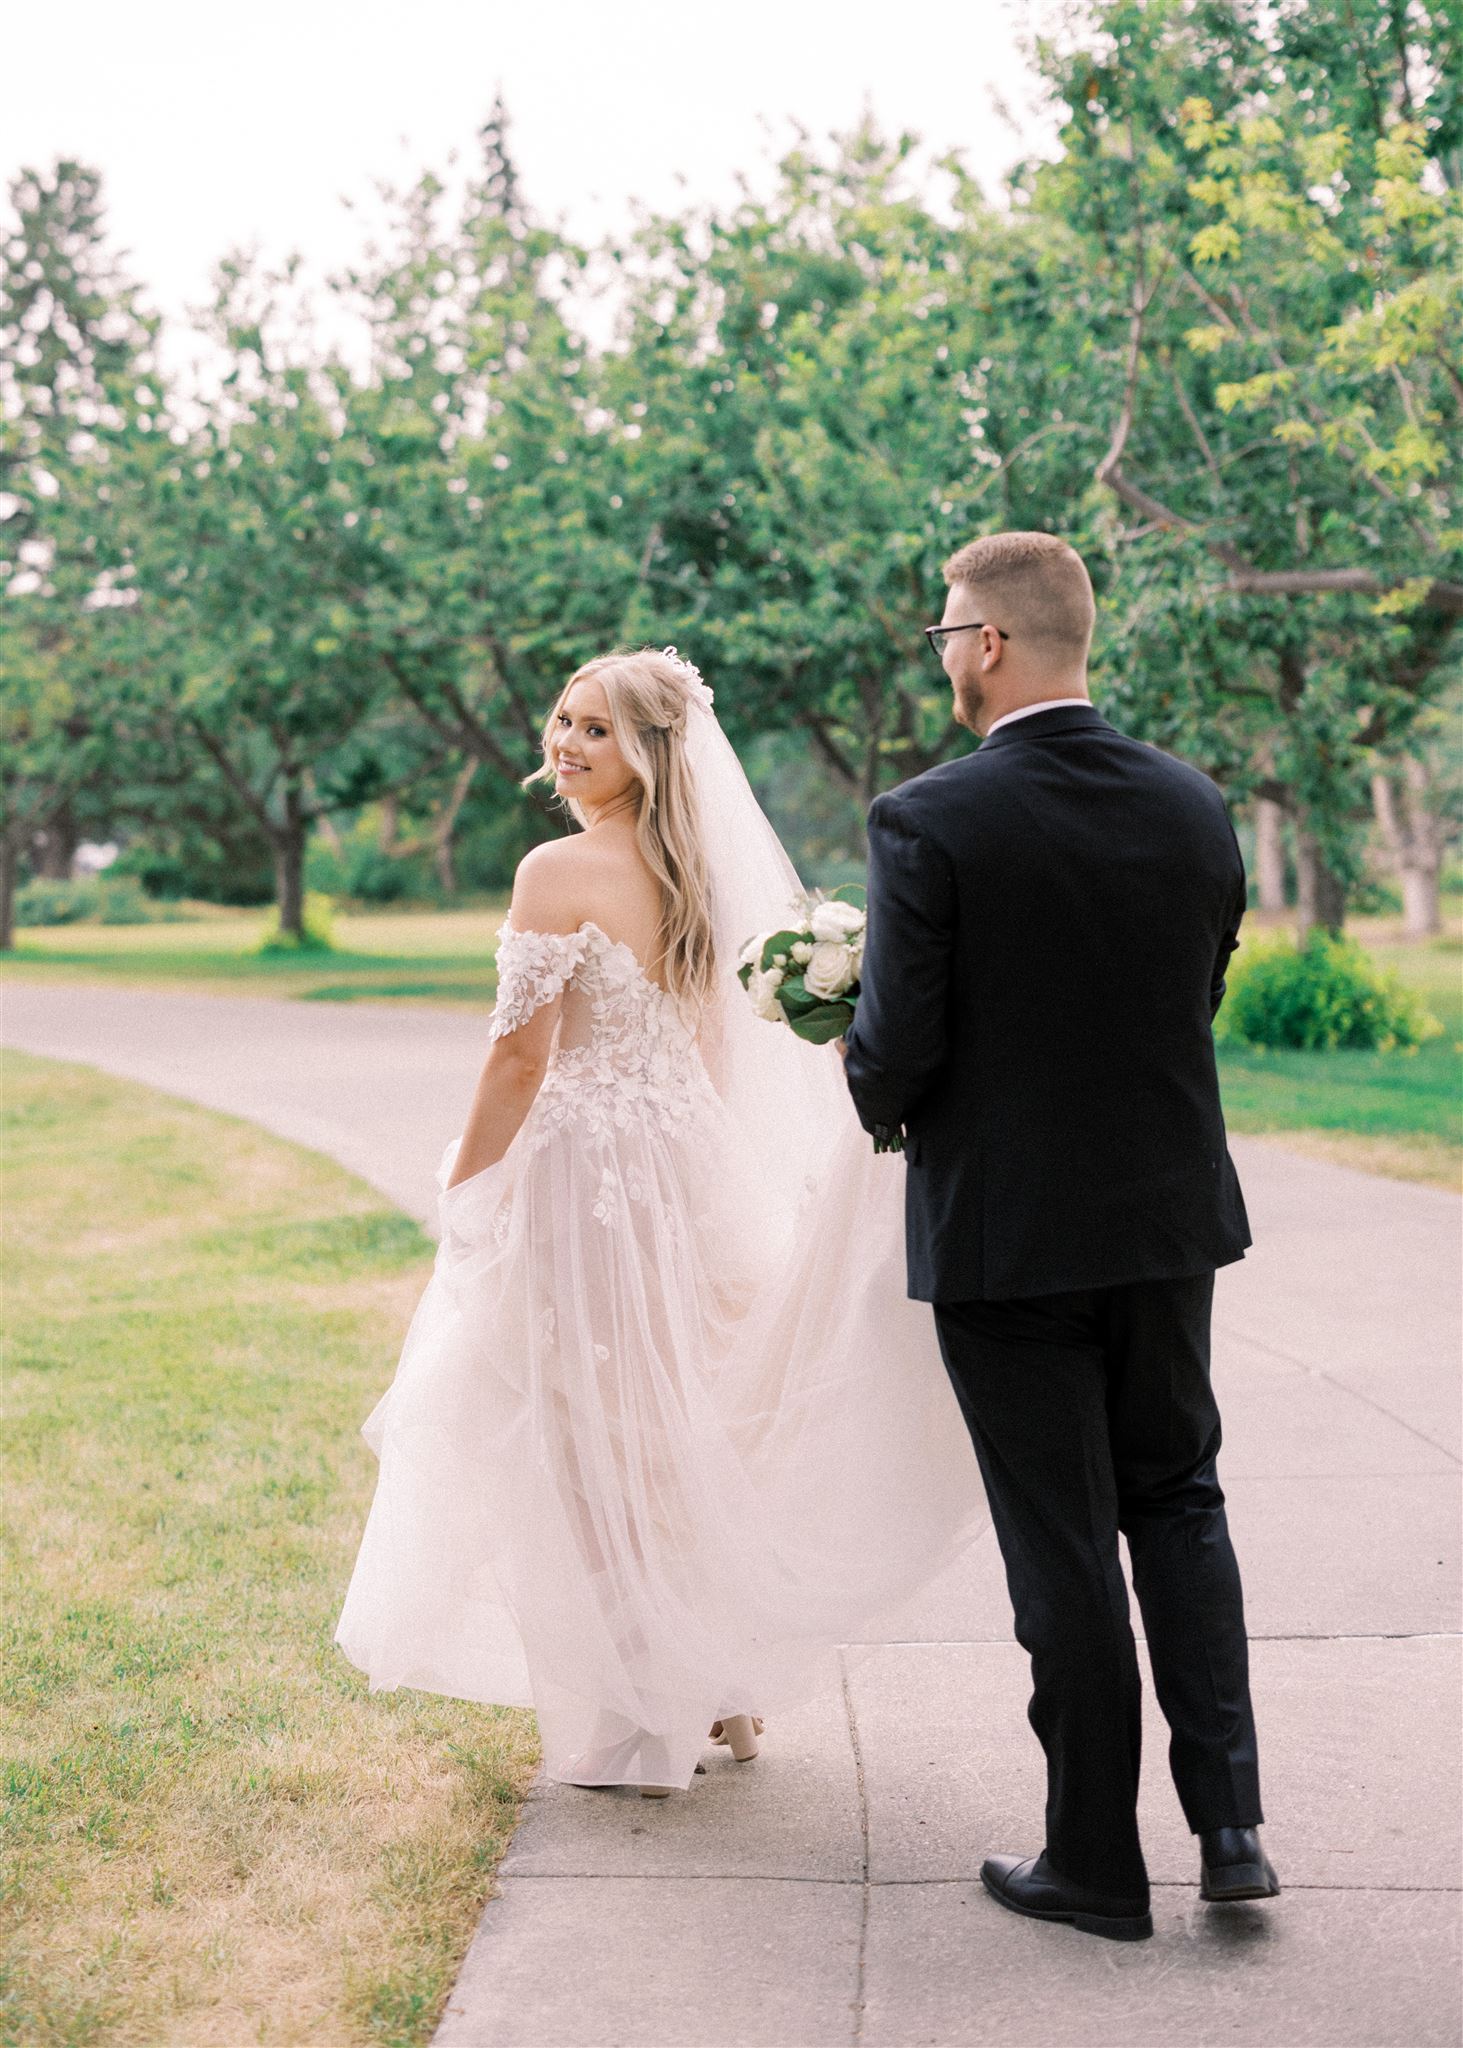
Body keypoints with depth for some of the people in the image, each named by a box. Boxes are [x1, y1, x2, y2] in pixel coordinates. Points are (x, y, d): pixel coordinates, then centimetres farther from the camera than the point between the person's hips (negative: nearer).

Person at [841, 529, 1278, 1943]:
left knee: (1063, 1547, 7)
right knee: (1177, 1504, 20)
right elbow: (1198, 999, 7)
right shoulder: (1194, 805, -1)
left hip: (1004, 1229, -4)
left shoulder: (926, 821, -17)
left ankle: (1095, 1862, 18)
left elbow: (896, 1050, -17)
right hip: (1169, 1213, 4)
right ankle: (1227, 1821, 14)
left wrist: (880, 1103, 6)